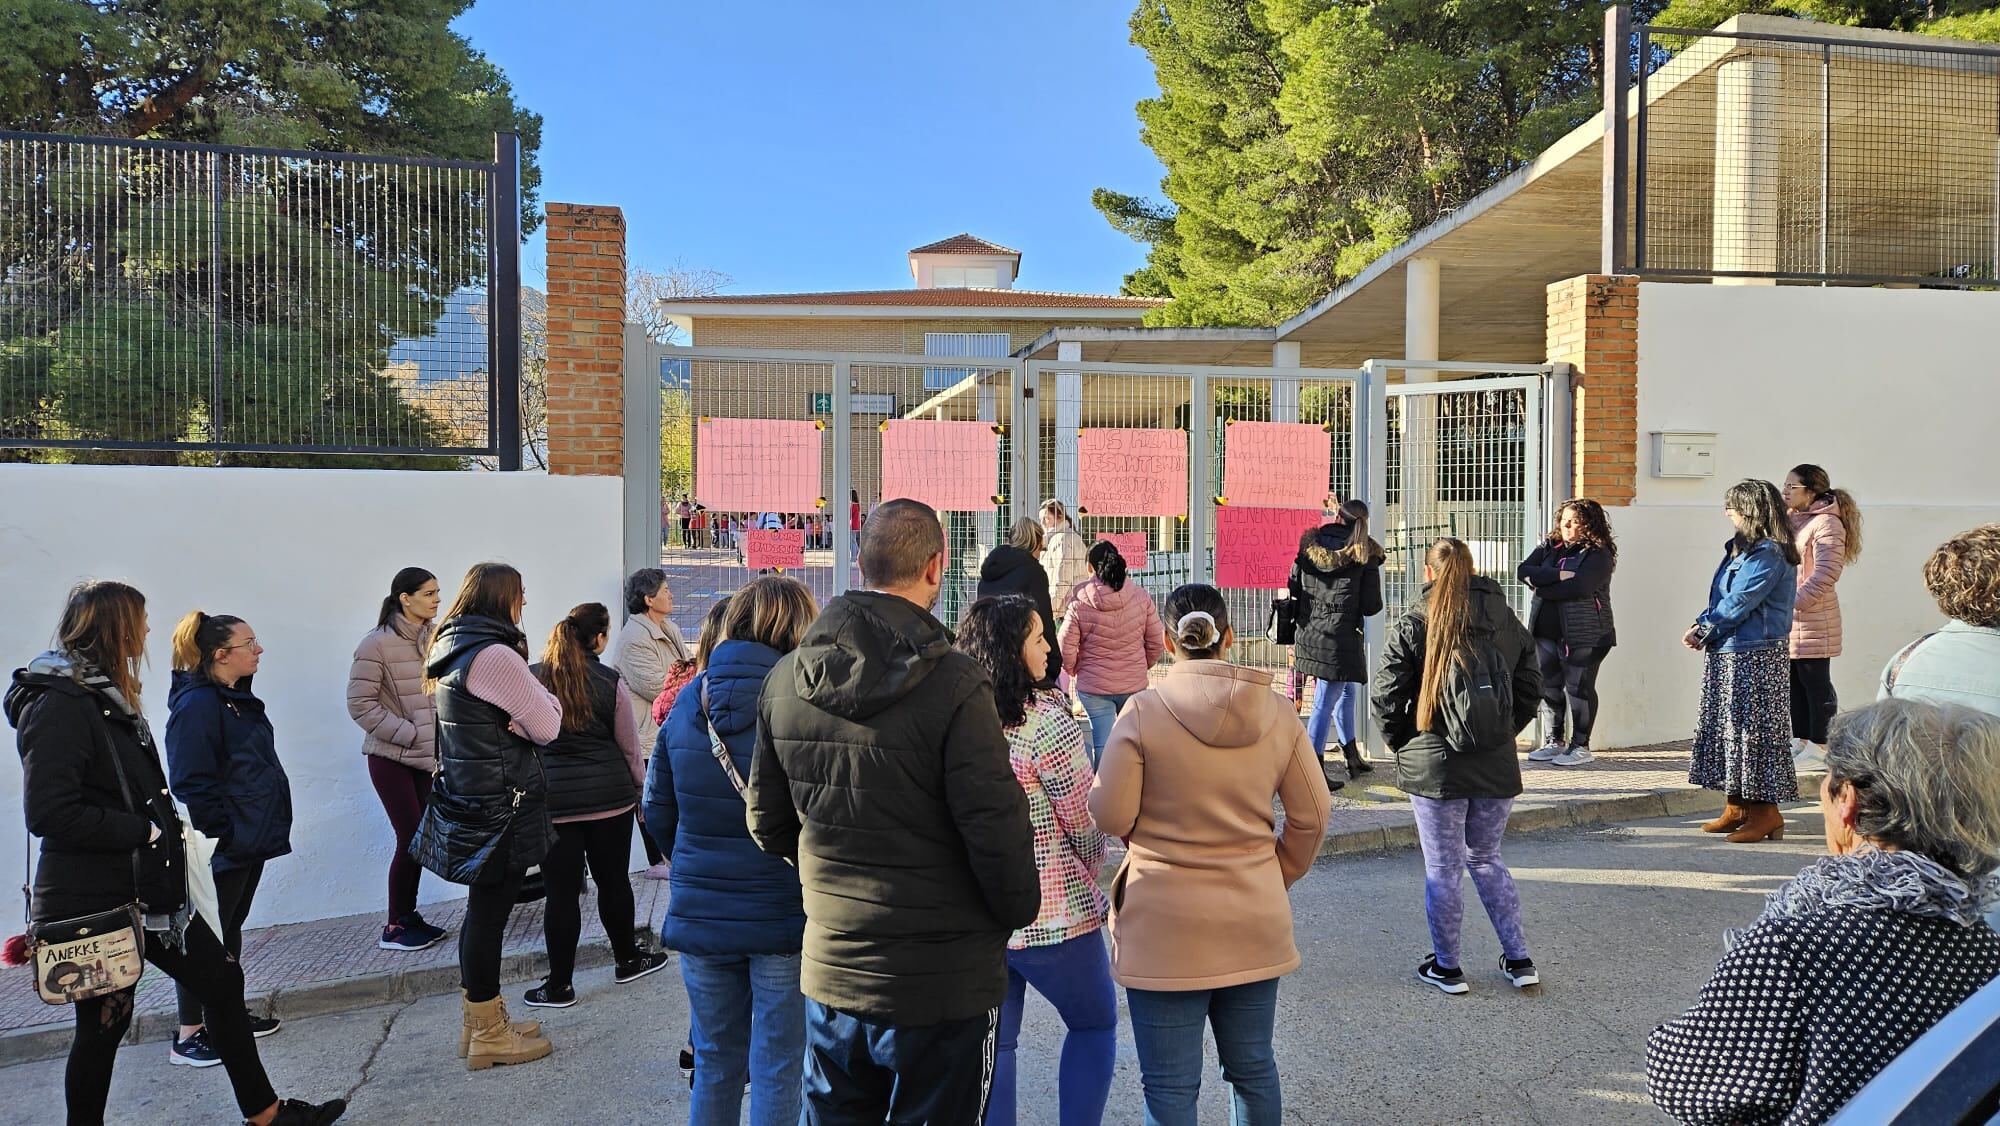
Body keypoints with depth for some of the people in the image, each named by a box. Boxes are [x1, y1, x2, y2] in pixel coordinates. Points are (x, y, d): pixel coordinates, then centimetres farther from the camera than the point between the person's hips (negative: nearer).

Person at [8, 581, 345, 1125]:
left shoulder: (107, 697, 12)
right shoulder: (58, 705, -18)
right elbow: (48, 813, -27)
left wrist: (162, 825, 4)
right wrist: (145, 830, -20)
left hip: (147, 890, 10)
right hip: (94, 904, -9)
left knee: (222, 980, 12)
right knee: (103, 1024, 5)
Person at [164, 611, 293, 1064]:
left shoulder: (237, 698, 11)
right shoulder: (197, 705, -19)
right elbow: (192, 784, -23)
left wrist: (264, 830, 19)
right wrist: (223, 836, -21)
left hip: (249, 840, 9)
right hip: (223, 849, -9)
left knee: (230, 928, 18)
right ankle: (188, 1036, 10)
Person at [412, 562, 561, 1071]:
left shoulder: (453, 648, 11)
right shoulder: (494, 655, -19)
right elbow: (546, 727, -15)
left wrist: (526, 696, -1)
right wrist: (541, 692, 2)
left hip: (465, 801, 10)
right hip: (499, 809, -10)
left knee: (483, 910, 18)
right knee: (489, 914, 0)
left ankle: (480, 1019, 31)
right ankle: (488, 1034, 12)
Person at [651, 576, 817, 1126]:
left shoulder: (687, 704, 1)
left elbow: (658, 813, 7)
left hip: (700, 914, 4)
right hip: (783, 913, -4)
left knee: (715, 1064, 20)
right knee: (778, 1071, 9)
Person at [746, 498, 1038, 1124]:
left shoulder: (785, 680, -2)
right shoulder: (953, 685, -20)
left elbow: (768, 825, 7)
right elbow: (997, 831, -18)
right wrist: (1019, 913, 2)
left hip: (829, 974, 5)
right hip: (944, 982, -5)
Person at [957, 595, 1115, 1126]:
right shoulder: (1046, 720, -19)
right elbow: (1085, 820, -12)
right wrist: (1090, 869, 8)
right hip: (1051, 917, -5)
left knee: (993, 1045, 16)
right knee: (1094, 1024, 18)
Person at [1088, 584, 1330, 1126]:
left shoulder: (1143, 711, -13)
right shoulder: (1278, 713, -1)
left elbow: (1110, 817, -11)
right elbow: (1312, 815, 3)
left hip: (1166, 932, -4)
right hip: (1255, 926, 4)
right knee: (1254, 1070, 21)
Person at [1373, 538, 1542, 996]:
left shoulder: (1413, 625, -10)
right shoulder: (1507, 622, 3)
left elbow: (1387, 698, -9)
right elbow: (1531, 688, 8)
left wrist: (1403, 744, 7)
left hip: (1435, 765, -4)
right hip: (1498, 767, 4)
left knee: (1442, 867, 7)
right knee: (1487, 859, 20)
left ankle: (1446, 967, 18)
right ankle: (1519, 960, 23)